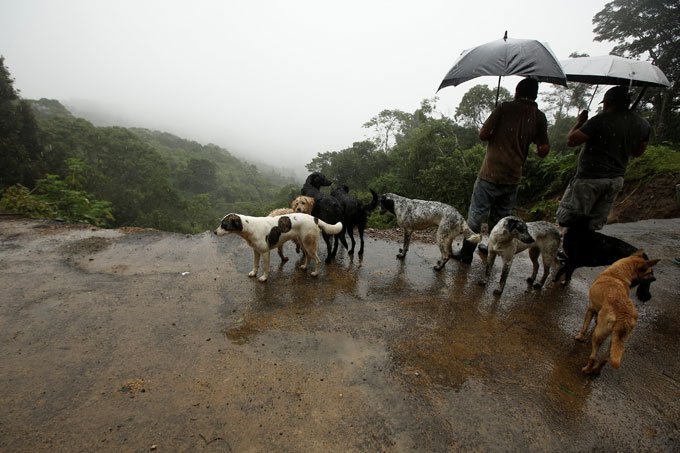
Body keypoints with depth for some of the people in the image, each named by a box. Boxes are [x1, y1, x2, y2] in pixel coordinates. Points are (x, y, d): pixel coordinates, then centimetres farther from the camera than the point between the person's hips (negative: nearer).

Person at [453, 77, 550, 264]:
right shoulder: (540, 117, 5)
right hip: (513, 177, 4)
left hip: (491, 173, -4)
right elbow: (544, 151, 3)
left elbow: (483, 135, -9)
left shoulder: (505, 108, -4)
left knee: (476, 214, 3)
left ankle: (466, 253, 7)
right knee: (500, 216, 18)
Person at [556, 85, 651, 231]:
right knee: (594, 227, 11)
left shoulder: (601, 120, -13)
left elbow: (570, 141, -14)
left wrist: (579, 123, 3)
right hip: (616, 180, 7)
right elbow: (637, 153, 21)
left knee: (564, 219, -1)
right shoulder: (643, 125, 9)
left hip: (590, 177, -7)